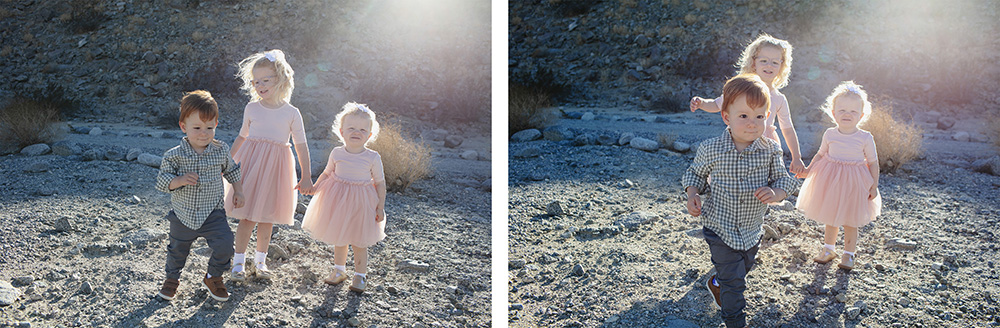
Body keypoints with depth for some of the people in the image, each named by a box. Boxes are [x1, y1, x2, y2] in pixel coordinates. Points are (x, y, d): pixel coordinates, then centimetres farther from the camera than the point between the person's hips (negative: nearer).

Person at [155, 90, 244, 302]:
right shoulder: (174, 156, -14)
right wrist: (181, 180, -29)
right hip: (183, 216, 0)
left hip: (213, 214, 0)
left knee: (224, 245, -14)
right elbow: (162, 182, -13)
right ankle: (172, 278, 47)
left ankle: (214, 277, 14)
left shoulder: (221, 151, -6)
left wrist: (238, 192, 7)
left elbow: (232, 171, 12)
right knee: (177, 250, 18)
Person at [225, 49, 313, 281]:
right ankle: (239, 261, 13)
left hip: (276, 166, 0)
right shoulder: (251, 109, 2)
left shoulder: (291, 113, -3)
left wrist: (306, 176, -4)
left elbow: (301, 145, 0)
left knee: (267, 217, 9)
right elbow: (242, 137, 16)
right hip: (251, 163, 0)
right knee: (247, 216, 0)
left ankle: (260, 261, 24)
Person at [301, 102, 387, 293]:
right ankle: (339, 270, 35)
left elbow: (380, 183, -3)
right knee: (339, 238, 16)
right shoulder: (336, 153, -3)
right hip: (337, 200, 3)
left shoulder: (373, 158, -11)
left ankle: (360, 275, 21)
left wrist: (380, 207, -6)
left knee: (359, 241, 4)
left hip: (361, 203, -3)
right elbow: (327, 173, 12)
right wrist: (314, 187, -2)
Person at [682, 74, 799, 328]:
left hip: (752, 230, 4)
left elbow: (783, 179, -1)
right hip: (720, 229, -4)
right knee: (733, 279, -2)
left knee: (744, 268, 26)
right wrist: (692, 195, -14)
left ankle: (717, 284, 56)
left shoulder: (770, 150, -10)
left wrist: (775, 193, -23)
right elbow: (695, 173, 3)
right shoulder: (711, 149, -15)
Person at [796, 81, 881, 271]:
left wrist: (874, 186, -6)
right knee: (830, 218, 16)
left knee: (850, 221, 8)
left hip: (854, 184, -3)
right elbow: (821, 154, 11)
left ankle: (848, 254, 25)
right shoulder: (830, 135, -4)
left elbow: (873, 163, -3)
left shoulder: (865, 138, -11)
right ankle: (828, 249, 34)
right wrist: (808, 170, 1)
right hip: (830, 181, 3)